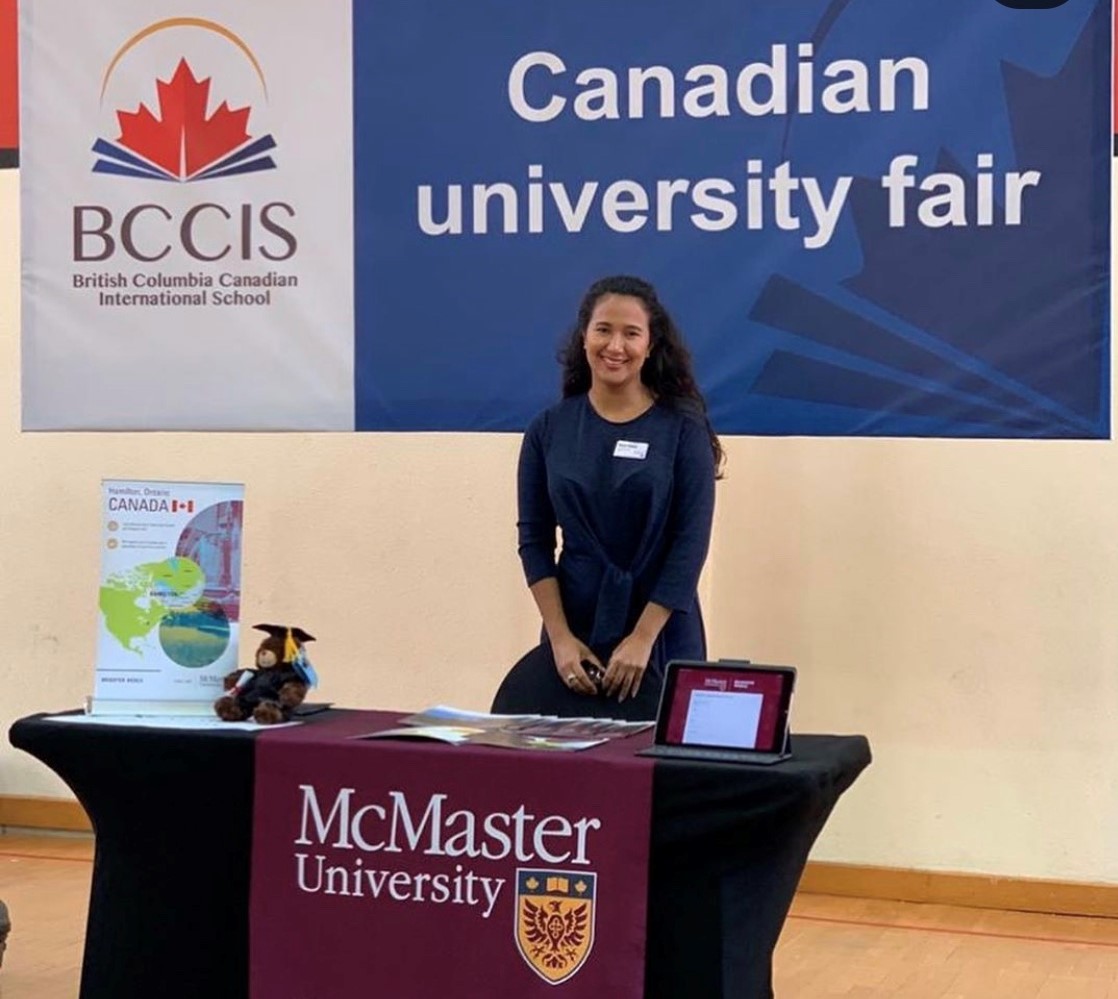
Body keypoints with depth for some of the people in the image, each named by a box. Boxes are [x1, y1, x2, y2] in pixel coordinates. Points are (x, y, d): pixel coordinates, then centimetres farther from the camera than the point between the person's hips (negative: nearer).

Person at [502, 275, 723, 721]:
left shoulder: (682, 429, -4)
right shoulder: (549, 429, 3)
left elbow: (691, 542, -8)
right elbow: (534, 539, 3)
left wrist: (642, 639, -14)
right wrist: (559, 637, -6)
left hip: (660, 633, -2)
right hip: (575, 628, 2)